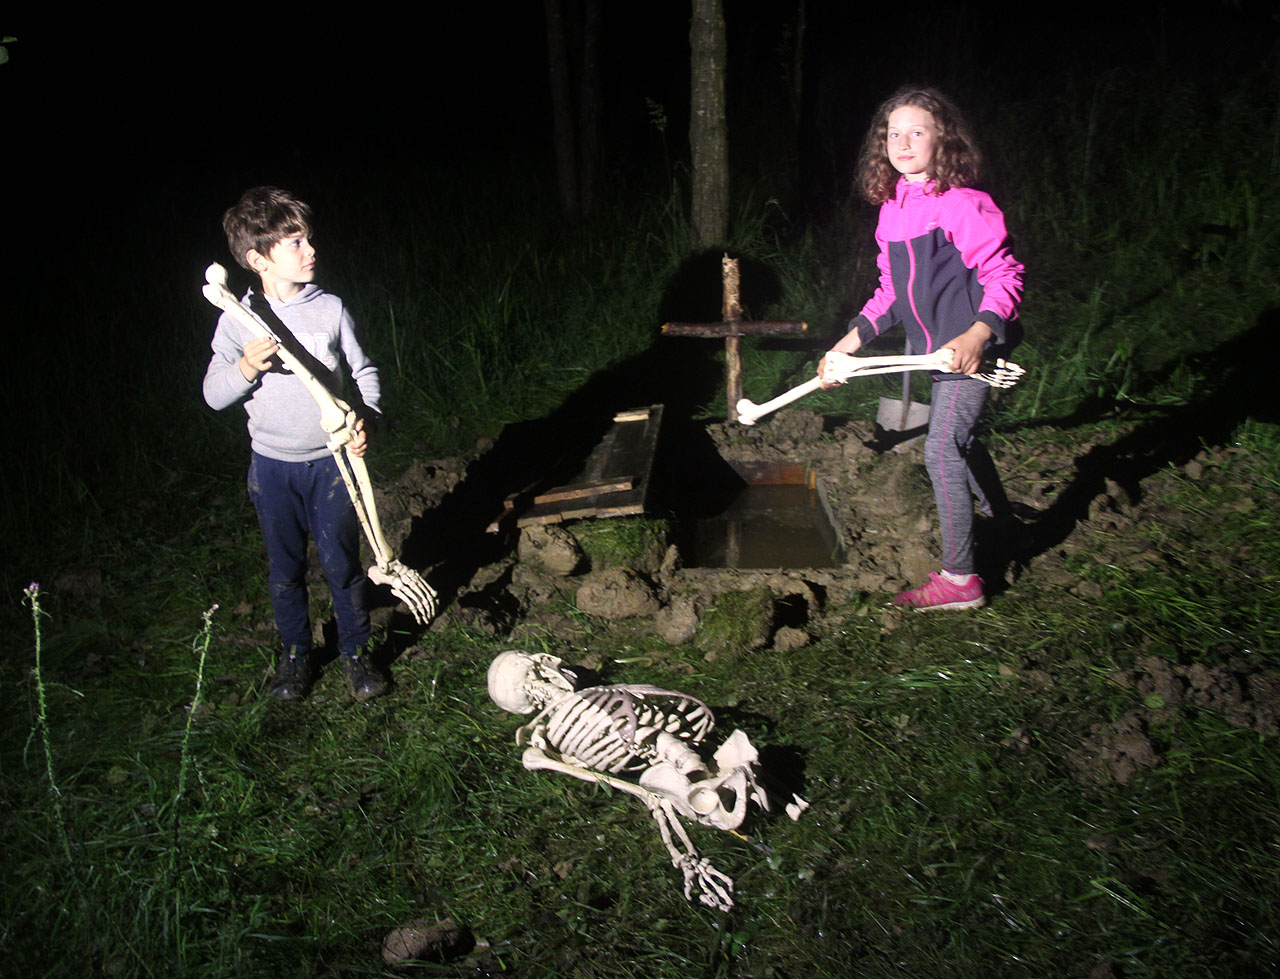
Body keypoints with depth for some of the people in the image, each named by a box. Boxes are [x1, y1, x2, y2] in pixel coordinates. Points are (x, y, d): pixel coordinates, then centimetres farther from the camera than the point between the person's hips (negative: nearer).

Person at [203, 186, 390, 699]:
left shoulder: (330, 308, -4)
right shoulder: (238, 320, -6)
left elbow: (365, 372, 5)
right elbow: (214, 395, -5)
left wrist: (366, 419, -12)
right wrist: (246, 368, -24)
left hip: (330, 460, 0)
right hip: (272, 465, 0)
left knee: (342, 563, 5)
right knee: (285, 569, 13)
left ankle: (356, 651, 25)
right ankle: (295, 653, 32)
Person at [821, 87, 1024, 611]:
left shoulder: (964, 204, -15)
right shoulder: (891, 212, 8)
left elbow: (1005, 276, -16)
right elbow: (891, 292, 15)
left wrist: (977, 334, -31)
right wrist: (851, 340, 8)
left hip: (971, 347, -8)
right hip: (936, 351, 8)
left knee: (941, 450, -10)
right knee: (958, 442, 21)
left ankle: (959, 578, 0)